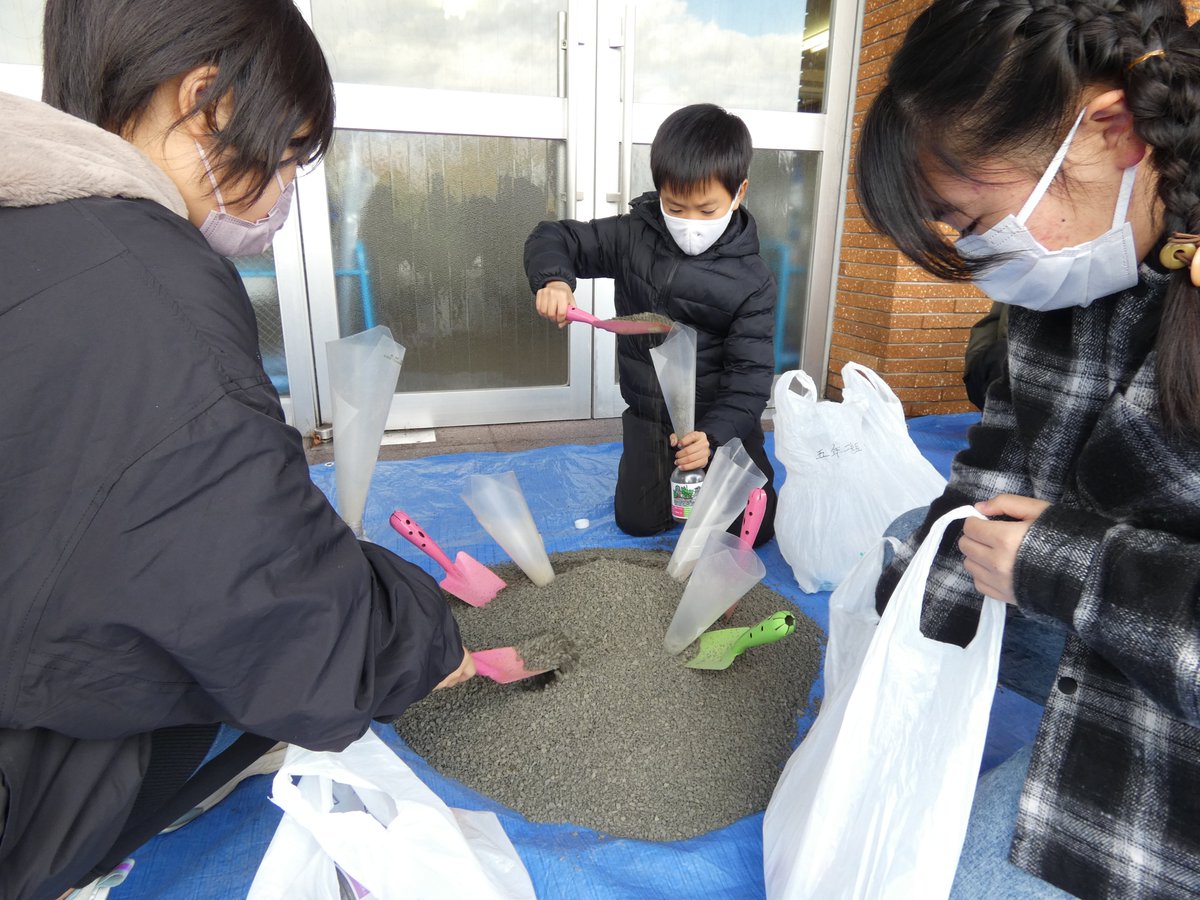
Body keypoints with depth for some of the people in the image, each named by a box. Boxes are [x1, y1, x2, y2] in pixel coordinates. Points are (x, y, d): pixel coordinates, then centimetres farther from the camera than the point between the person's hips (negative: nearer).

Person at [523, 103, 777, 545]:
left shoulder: (752, 282, -15)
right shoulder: (633, 236, -8)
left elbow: (750, 375, -17)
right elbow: (554, 238, -2)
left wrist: (714, 434, -33)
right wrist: (553, 279, -25)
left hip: (721, 416, -1)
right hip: (650, 412, 2)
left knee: (755, 528, -3)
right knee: (638, 520, -1)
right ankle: (664, 464, 29)